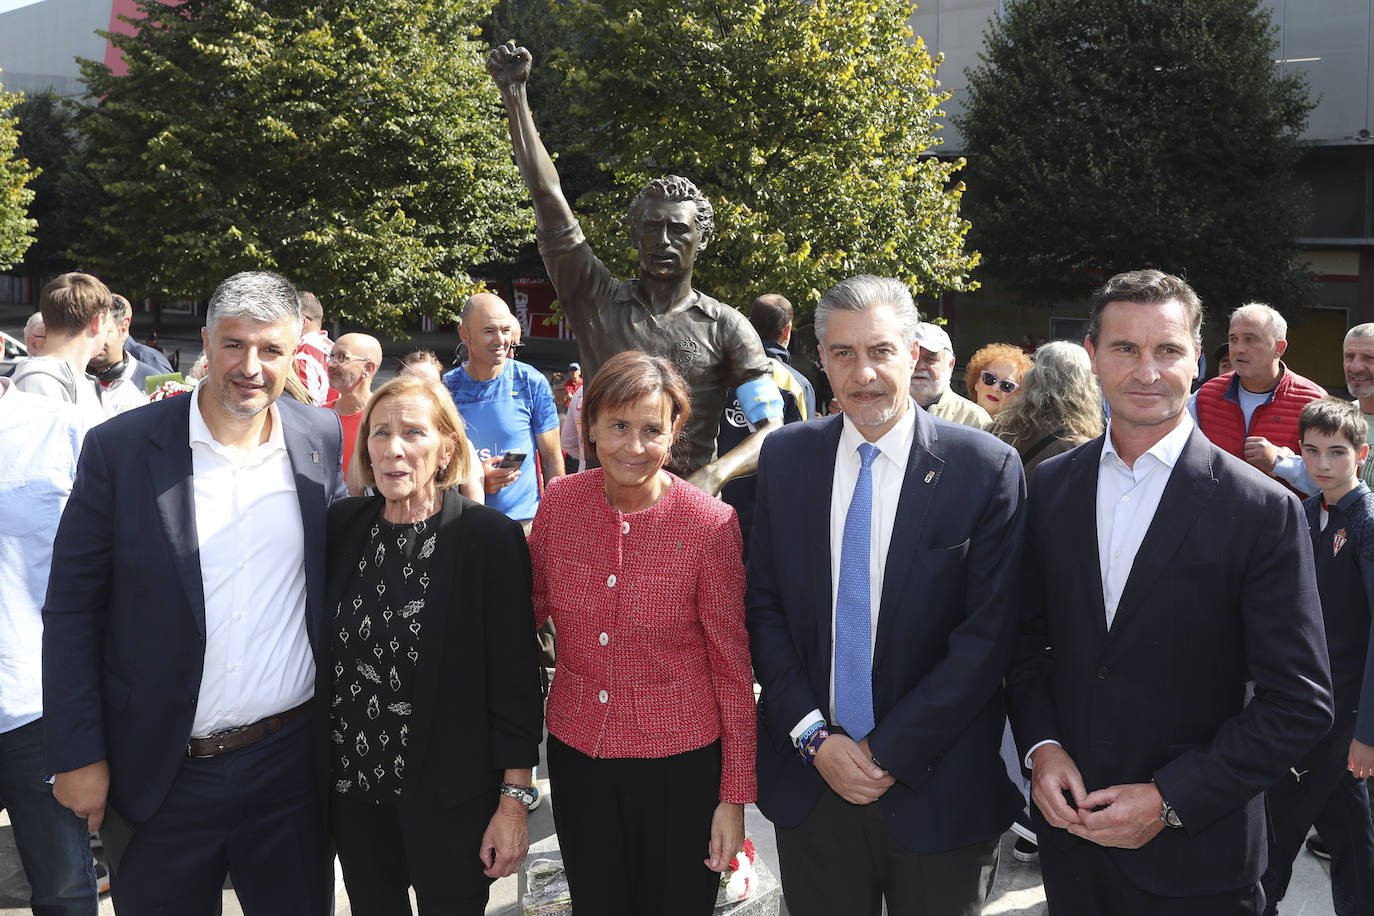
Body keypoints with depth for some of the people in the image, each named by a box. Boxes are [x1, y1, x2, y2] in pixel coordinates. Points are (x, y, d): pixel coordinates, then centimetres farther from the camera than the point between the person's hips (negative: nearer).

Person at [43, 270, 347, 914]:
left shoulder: (325, 440, 0)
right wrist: (78, 756, -6)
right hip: (162, 775, -1)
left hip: (290, 761, 2)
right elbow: (71, 610, -4)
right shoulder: (120, 447, -8)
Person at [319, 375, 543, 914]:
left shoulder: (492, 537, -12)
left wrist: (514, 799, -11)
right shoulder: (340, 526, 1)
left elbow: (515, 678, -11)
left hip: (449, 798, -4)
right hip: (352, 787, 4)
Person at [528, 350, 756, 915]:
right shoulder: (559, 503, -5)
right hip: (577, 752, 3)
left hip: (681, 762, -3)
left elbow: (733, 666, -8)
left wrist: (735, 796, -8)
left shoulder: (710, 524, -15)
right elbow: (530, 608, 11)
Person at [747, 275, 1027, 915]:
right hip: (809, 776, 3)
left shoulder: (986, 468, -9)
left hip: (936, 788, -2)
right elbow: (764, 606, 2)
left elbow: (988, 635, -12)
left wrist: (891, 753, -13)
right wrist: (813, 737, -7)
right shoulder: (786, 456, 1)